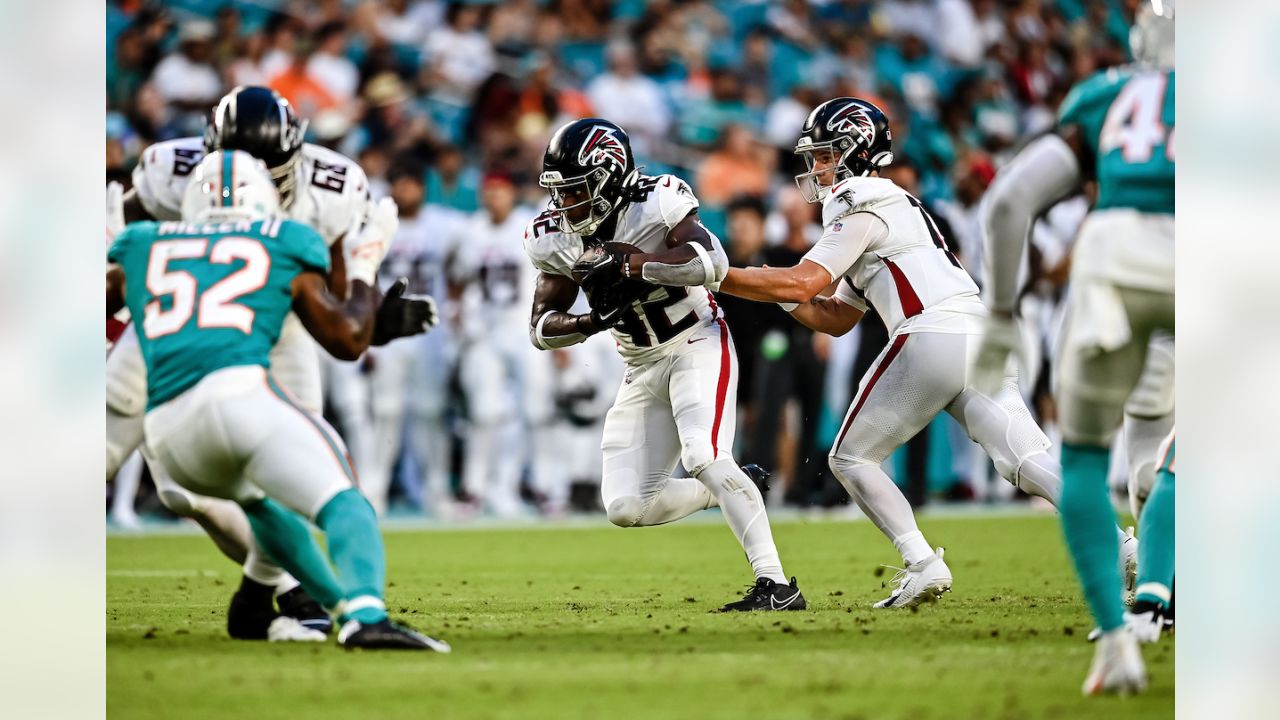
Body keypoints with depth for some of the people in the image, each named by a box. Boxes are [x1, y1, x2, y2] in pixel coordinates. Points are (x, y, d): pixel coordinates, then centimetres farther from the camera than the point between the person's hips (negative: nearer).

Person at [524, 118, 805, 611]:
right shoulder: (555, 240, -3)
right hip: (644, 368, 6)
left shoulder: (654, 203, -20)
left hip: (697, 345, -6)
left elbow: (712, 261, -34)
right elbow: (542, 326, -3)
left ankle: (776, 585, -26)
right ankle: (728, 493, 21)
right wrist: (588, 323, -25)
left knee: (703, 457, -27)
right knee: (626, 508, -3)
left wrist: (627, 264, -39)